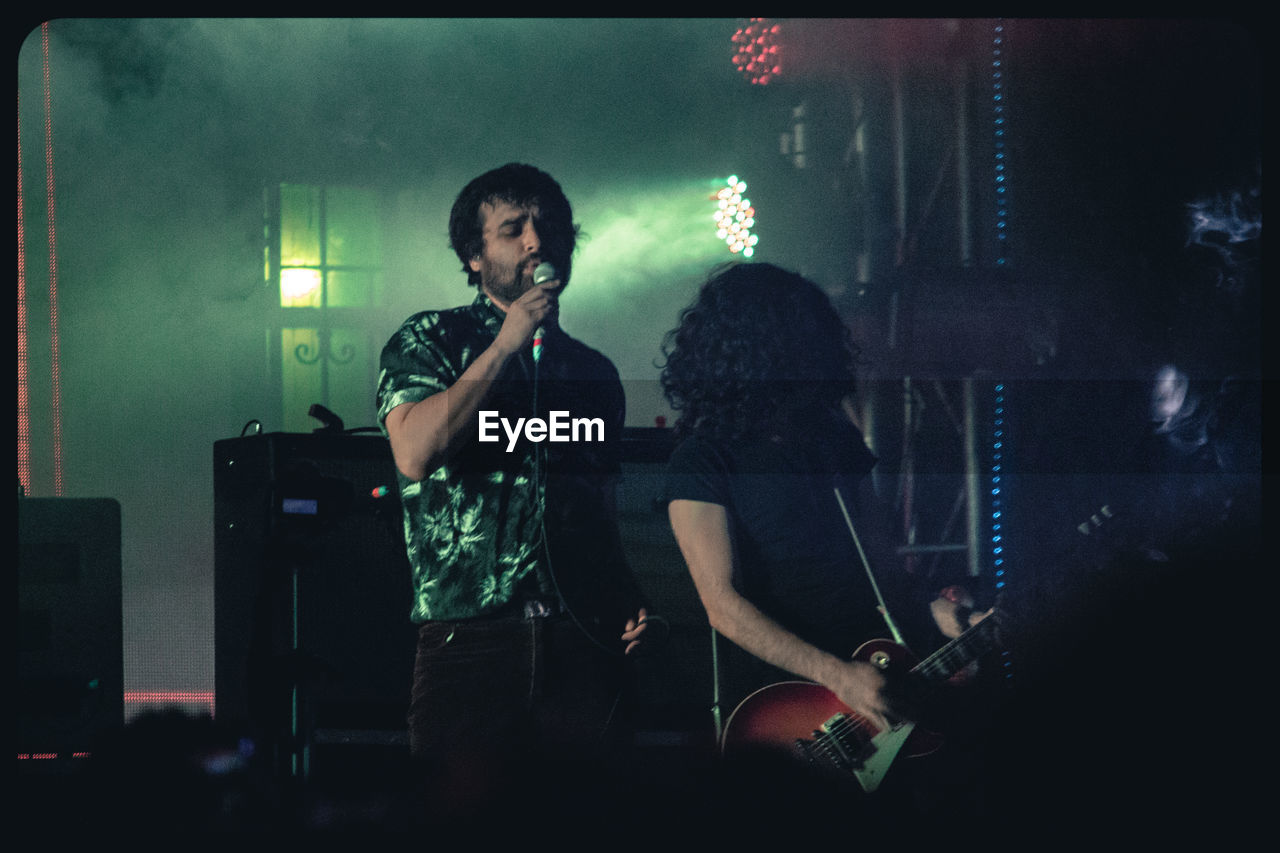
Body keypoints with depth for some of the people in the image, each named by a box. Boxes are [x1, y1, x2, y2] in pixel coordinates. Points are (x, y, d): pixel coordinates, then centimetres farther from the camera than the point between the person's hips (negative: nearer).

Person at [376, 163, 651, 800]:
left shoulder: (594, 371, 21)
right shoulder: (429, 341, 8)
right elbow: (415, 453, -11)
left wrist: (630, 602, 6)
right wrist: (507, 345, -6)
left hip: (583, 646, 4)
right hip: (468, 644, -3)